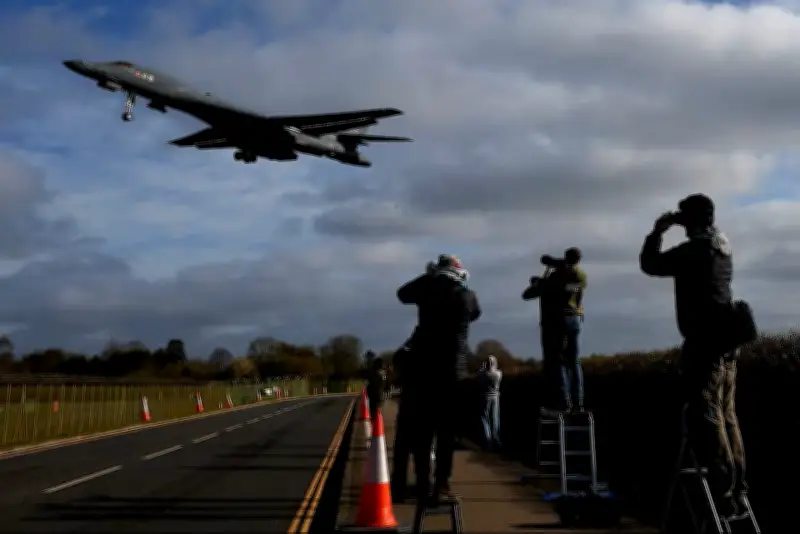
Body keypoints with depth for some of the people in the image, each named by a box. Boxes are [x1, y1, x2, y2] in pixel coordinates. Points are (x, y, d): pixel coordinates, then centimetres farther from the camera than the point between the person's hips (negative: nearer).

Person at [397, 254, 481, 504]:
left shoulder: (428, 289, 1)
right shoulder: (467, 295, 2)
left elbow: (403, 294, 21)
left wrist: (427, 276, 27)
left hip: (425, 368, 1)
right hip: (454, 371, -1)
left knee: (422, 429, 7)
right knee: (446, 430, 3)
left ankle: (422, 486, 7)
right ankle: (441, 486, -2)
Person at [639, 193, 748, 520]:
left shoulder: (693, 249, -14)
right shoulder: (722, 247, 12)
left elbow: (650, 265, -6)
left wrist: (657, 232, 6)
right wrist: (668, 233, 22)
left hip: (704, 343, -9)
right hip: (725, 340, 9)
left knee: (706, 418, -7)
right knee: (726, 417, 13)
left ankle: (722, 494, -8)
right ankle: (737, 491, 16)